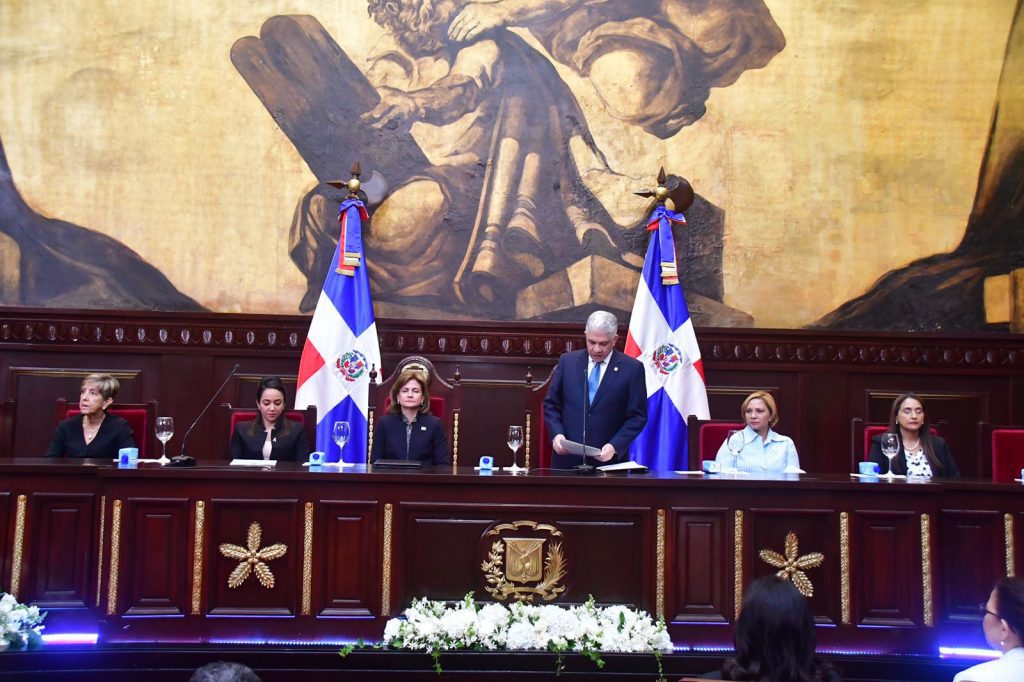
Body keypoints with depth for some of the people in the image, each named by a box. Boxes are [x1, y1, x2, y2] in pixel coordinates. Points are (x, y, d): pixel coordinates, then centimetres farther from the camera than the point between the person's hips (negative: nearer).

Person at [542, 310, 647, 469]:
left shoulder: (632, 368, -2)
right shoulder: (567, 361, 6)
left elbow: (638, 416, -2)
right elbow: (551, 404, 9)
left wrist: (615, 446, -14)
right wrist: (556, 434, -8)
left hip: (609, 459, -2)